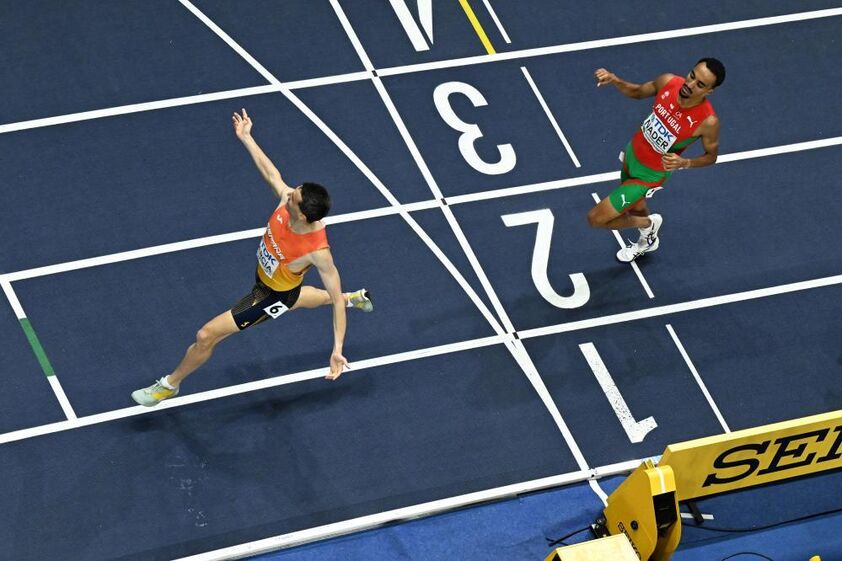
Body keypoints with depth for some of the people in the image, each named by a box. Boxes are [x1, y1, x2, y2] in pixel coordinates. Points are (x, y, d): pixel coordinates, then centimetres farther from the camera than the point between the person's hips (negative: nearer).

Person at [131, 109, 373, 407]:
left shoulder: (317, 252, -42)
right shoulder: (288, 199, -28)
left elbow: (336, 299, -33)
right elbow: (270, 172, -7)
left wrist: (337, 349, -38)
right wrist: (246, 137, -5)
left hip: (273, 296, -7)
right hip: (266, 278, 7)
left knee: (206, 336, -3)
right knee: (296, 297, 43)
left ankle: (170, 384, 23)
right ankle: (356, 298, 64)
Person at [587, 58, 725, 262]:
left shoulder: (708, 121, -33)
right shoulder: (668, 82, -21)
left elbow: (711, 156, -13)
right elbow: (637, 92, 0)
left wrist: (684, 163, -33)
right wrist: (614, 80, -19)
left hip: (648, 174, -5)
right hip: (632, 153, 5)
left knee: (596, 218, -3)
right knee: (635, 208, 31)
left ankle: (647, 224, 25)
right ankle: (647, 241, 63)